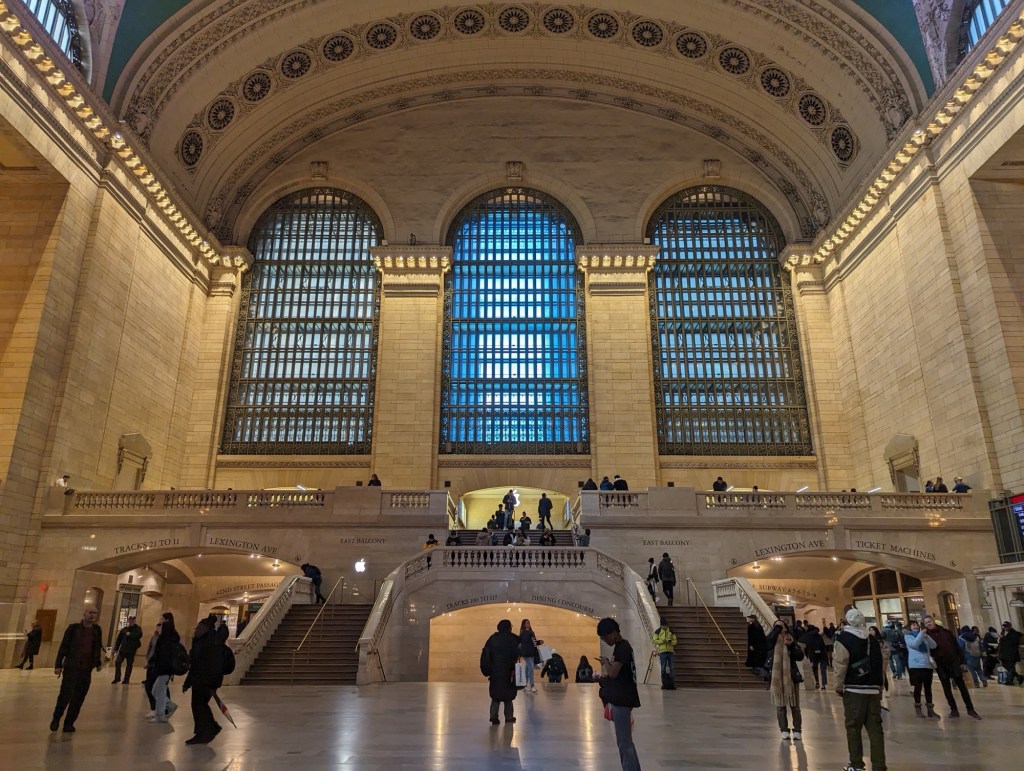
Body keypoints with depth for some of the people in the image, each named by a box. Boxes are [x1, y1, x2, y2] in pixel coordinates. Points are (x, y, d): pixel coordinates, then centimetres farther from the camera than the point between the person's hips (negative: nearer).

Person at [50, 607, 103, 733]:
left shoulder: (97, 630, 6)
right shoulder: (73, 628, -4)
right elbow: (63, 647, -4)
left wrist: (98, 663, 21)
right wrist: (58, 665, -7)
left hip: (86, 670, 3)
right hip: (71, 667, -3)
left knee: (78, 699, 3)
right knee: (65, 695, -2)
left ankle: (69, 723, 16)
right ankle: (56, 718, 23)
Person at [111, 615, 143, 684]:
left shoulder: (137, 628, 0)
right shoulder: (124, 629, 8)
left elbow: (139, 635, -20)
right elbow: (118, 639, 8)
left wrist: (130, 634, -18)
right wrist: (116, 649, 3)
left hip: (131, 651, -3)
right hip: (122, 649, 3)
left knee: (129, 665, 3)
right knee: (117, 662, -4)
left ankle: (126, 679, 11)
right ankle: (117, 678, 10)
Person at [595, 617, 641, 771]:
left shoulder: (622, 648, -17)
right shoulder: (622, 646, 14)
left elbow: (613, 673, -22)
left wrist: (605, 662, -4)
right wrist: (602, 677, 7)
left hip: (622, 700, -11)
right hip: (620, 699, 11)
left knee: (624, 742, -6)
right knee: (626, 741, 19)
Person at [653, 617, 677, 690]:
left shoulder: (671, 632, 10)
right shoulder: (658, 631, 4)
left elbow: (675, 641, 11)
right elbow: (655, 641, -1)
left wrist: (670, 642, -11)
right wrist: (662, 641, -15)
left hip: (671, 651, 2)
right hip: (662, 651, -2)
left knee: (672, 668, 0)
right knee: (663, 668, 0)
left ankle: (672, 684, 5)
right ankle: (664, 684, 7)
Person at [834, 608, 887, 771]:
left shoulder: (844, 639, -7)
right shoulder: (874, 640, 10)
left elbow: (841, 665, -10)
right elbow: (882, 664, 12)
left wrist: (839, 686, 0)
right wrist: (880, 685, 21)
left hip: (854, 690, -5)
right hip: (874, 690, 5)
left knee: (853, 727, 4)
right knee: (875, 727, 7)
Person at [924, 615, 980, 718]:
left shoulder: (946, 631, 4)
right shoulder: (926, 635, 1)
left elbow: (957, 647, 4)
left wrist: (962, 661, 0)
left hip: (953, 662, 0)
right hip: (940, 665, 0)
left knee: (962, 686, 3)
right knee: (946, 688, 5)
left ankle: (970, 709, 11)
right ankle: (954, 710, 13)